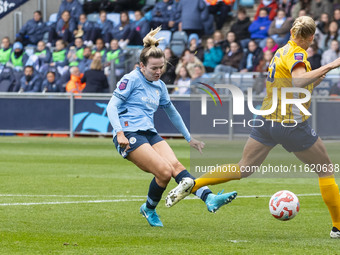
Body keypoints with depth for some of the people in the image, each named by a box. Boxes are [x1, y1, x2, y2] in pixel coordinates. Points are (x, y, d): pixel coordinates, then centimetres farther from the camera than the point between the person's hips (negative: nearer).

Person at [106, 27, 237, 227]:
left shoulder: (159, 86, 20)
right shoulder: (132, 80, -1)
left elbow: (172, 113, 34)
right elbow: (112, 106, -7)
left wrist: (189, 138, 36)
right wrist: (119, 133, -21)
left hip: (150, 133, 6)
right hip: (129, 135, -6)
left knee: (175, 165, -21)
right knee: (165, 171, -23)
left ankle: (209, 198, -38)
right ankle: (149, 209, 2)